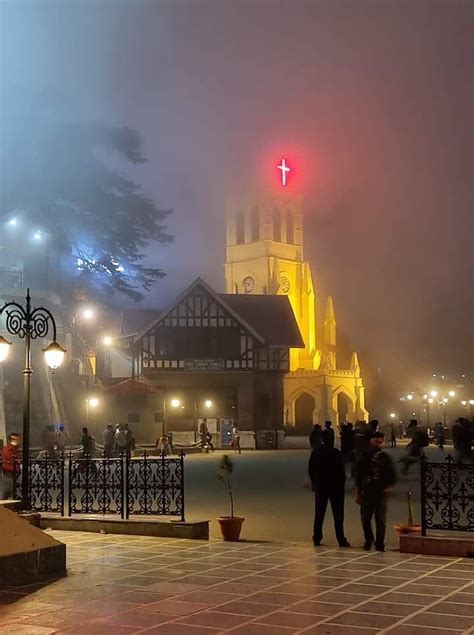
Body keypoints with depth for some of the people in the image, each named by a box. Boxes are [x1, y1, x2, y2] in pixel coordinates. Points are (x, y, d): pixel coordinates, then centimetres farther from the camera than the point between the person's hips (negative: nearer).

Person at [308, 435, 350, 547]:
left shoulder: (315, 453, 0)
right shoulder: (337, 453, -13)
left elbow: (310, 470, 6)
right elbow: (342, 471, -11)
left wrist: (314, 483, 16)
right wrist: (342, 482, 3)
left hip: (320, 487, 4)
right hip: (336, 487, -4)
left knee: (319, 514, 11)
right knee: (338, 515, 2)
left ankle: (317, 538, 10)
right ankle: (341, 540, 0)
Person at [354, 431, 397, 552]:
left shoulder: (385, 458, 4)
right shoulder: (364, 457, 5)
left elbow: (393, 476, 7)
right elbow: (358, 476, 8)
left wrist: (388, 487, -9)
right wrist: (359, 494, 6)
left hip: (381, 493, -1)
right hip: (367, 492, 1)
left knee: (381, 520, -1)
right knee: (365, 519, 3)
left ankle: (379, 544, 9)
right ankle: (368, 541, 23)